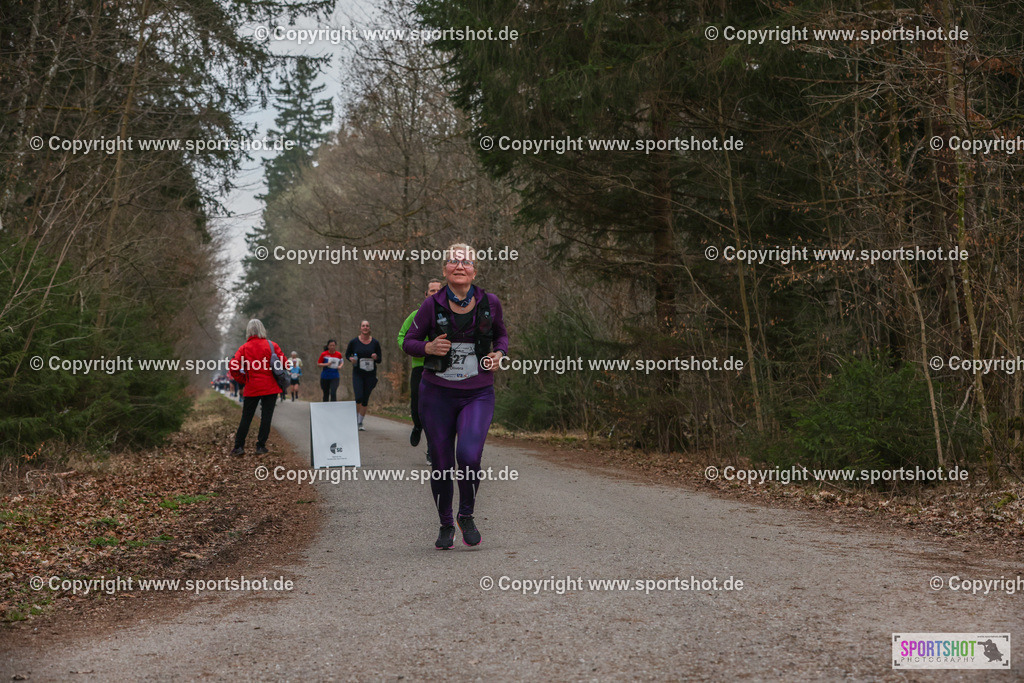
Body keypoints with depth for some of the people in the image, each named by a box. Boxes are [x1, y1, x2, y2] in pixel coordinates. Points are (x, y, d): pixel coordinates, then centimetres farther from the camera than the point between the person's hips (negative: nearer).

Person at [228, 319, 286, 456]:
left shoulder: (244, 348, -1)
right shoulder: (272, 345, -1)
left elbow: (233, 367, -7)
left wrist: (242, 381, 6)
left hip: (251, 388, 1)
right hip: (270, 388, -1)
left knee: (246, 418, 9)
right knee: (266, 416, 5)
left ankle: (238, 447, 7)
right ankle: (261, 446, 4)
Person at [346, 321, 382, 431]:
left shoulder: (375, 343, 0)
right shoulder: (354, 342, -3)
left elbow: (379, 360, 6)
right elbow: (347, 354, 12)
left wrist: (376, 357, -17)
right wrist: (351, 359, -10)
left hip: (370, 374, 2)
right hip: (357, 374, -2)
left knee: (365, 400, 5)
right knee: (359, 397, -15)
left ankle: (360, 423, 16)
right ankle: (355, 420, 6)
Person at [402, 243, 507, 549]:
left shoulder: (490, 302, -2)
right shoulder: (433, 305, -6)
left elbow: (501, 334, 16)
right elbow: (409, 342, 3)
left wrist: (498, 353, -4)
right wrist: (429, 347, -17)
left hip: (478, 395, 0)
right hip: (437, 393, 0)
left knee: (469, 456, -19)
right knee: (441, 465, 4)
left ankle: (467, 516, 8)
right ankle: (446, 525, 28)